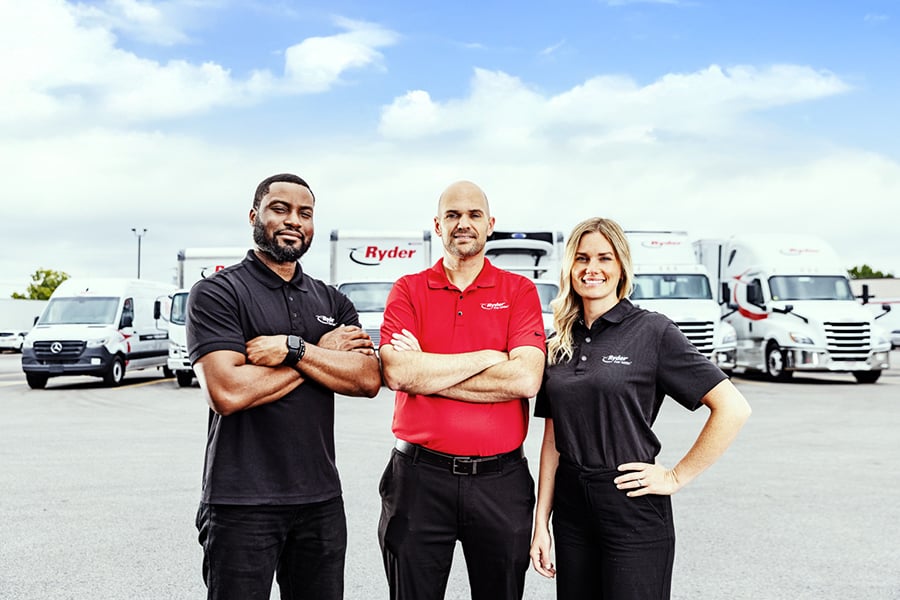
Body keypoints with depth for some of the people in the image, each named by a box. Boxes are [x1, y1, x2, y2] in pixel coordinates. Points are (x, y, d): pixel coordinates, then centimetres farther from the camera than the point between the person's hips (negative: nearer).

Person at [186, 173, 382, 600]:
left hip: (321, 500, 5)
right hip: (242, 502, -4)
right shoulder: (216, 293, -5)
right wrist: (325, 353, -10)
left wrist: (291, 348, -15)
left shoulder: (332, 302, 11)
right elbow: (227, 392, -19)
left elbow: (369, 380, -3)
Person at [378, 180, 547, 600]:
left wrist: (426, 373, -11)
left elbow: (526, 379, -13)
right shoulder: (408, 290, 4)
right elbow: (395, 372, -13)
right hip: (420, 476, 0)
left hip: (500, 481, 0)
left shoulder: (519, 291, 3)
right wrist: (488, 357, -10)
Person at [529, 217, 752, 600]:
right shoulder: (560, 344, 7)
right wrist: (541, 522, 6)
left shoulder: (652, 331, -8)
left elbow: (733, 409, -12)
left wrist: (677, 477, -10)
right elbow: (553, 438, 9)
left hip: (633, 510, -5)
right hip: (571, 507, 5)